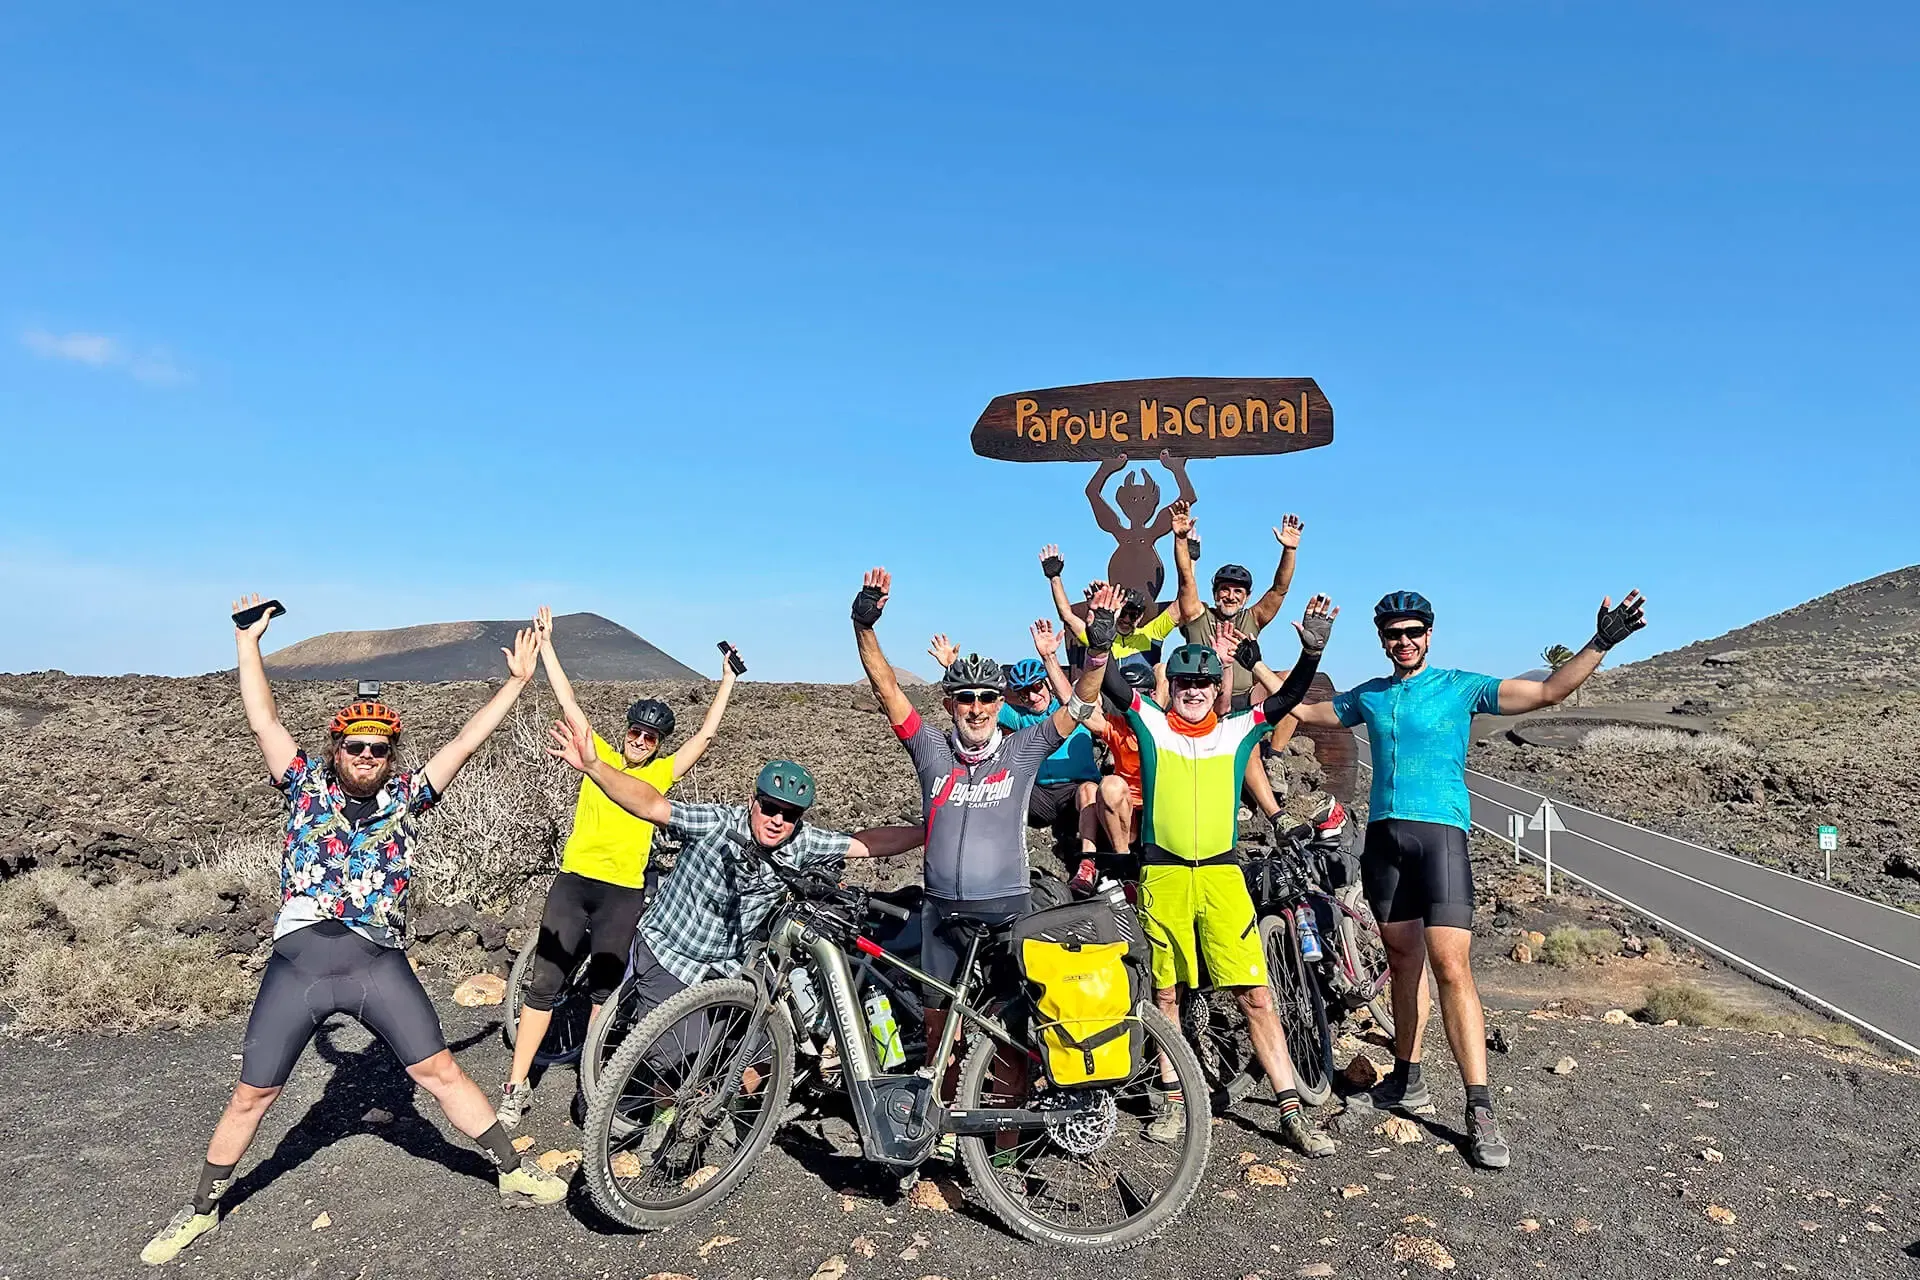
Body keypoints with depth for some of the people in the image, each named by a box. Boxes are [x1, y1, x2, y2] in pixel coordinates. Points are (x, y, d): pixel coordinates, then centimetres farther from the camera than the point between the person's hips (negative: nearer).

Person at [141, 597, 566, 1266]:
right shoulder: (307, 784, 7)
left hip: (379, 964, 0)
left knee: (441, 1071, 3)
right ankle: (203, 1209, 36)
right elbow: (264, 722, -1)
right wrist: (248, 642, -1)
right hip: (298, 962, 0)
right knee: (251, 1096, 13)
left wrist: (516, 682, 1)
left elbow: (466, 741, 4)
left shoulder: (406, 795, 8)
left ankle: (513, 1173, 14)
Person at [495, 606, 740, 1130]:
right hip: (572, 881, 1)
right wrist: (546, 645, 3)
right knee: (544, 984, 0)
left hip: (624, 893, 0)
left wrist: (726, 682, 4)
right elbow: (569, 702, 5)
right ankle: (516, 1087, 8)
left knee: (605, 991, 7)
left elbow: (704, 736, 4)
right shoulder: (601, 755, 7)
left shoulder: (662, 773, 6)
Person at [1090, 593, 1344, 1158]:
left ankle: (1292, 1111, 5)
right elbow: (1109, 684, -4)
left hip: (1221, 873, 0)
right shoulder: (1150, 723, 6)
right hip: (1162, 874, 0)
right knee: (1166, 992, 9)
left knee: (1256, 994, -2)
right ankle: (1173, 1101, 23)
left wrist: (1313, 649, -15)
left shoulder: (1239, 730, 8)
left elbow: (1291, 695, 0)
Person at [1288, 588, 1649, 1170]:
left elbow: (1548, 692, -2)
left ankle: (1480, 1111, -8)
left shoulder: (1461, 686, 3)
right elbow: (1301, 710, 25)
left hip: (1440, 832, -4)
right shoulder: (1368, 696, 15)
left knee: (1451, 967, -13)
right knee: (1404, 962, 12)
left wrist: (1600, 644, -13)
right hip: (1383, 835, 4)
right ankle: (1408, 1081, 25)